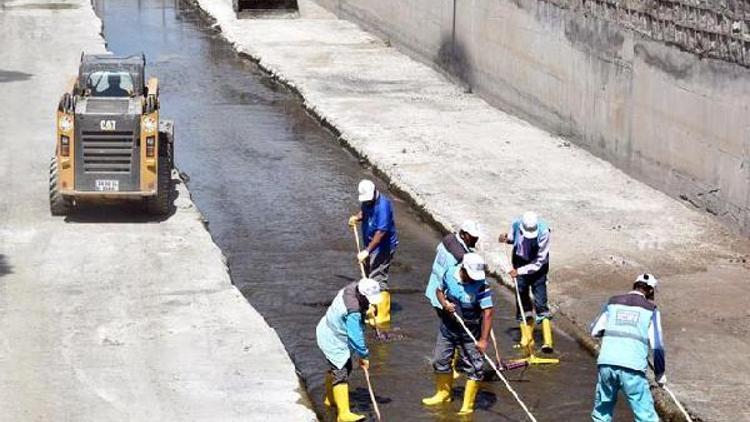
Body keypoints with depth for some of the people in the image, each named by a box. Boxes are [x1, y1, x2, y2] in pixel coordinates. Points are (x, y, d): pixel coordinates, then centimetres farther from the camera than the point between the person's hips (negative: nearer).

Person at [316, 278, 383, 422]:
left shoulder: (353, 287, -10)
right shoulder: (353, 312, -35)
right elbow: (356, 337, -27)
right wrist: (364, 356, -15)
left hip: (330, 331, 10)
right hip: (333, 341, -10)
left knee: (343, 367, 25)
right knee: (341, 374, -14)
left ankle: (330, 399, 44)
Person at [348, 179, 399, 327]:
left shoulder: (382, 205, -27)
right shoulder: (366, 201, 1)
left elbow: (381, 232, -29)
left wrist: (367, 251, -29)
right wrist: (357, 217, -1)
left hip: (383, 247, -9)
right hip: (371, 244, 9)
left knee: (378, 279, -11)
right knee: (369, 277, 18)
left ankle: (382, 316, -8)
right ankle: (372, 308, 32)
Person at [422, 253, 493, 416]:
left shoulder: (481, 285, -24)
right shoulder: (450, 275, -11)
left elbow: (488, 312, -26)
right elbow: (439, 290, 9)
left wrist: (484, 339, -29)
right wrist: (444, 303, -13)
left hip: (469, 333, -4)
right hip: (447, 328, 4)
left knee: (473, 367, -2)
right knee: (440, 361, 16)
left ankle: (468, 405, 11)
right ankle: (443, 394, 39)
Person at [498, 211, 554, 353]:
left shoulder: (543, 232, -25)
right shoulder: (516, 225, -16)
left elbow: (539, 262, -22)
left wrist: (520, 271, -26)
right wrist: (506, 238, -14)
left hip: (537, 267, -3)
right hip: (520, 264, 3)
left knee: (541, 303, -9)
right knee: (522, 300, 6)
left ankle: (547, 341, -9)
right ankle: (527, 337, 17)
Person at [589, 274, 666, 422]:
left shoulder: (613, 302, 14)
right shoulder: (651, 309, 6)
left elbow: (594, 331, 15)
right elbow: (657, 346, 3)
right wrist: (660, 373, 13)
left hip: (606, 364, 3)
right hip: (632, 368, -3)